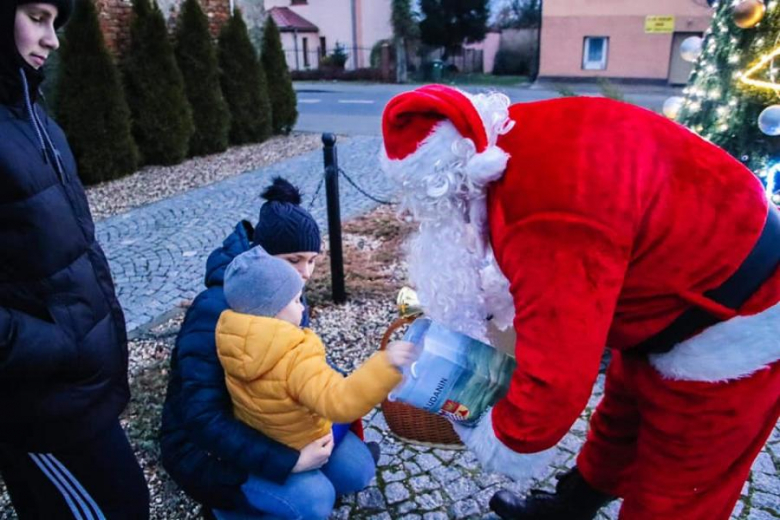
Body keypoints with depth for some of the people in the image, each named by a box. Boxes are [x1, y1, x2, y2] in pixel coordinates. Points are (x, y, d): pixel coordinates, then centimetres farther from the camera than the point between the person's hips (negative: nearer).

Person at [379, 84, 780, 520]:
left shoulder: (551, 218, -40)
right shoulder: (518, 144, -9)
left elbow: (555, 377, -33)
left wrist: (503, 442, -15)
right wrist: (487, 305, 4)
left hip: (733, 322, -9)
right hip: (679, 266, 9)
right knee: (619, 426, 27)